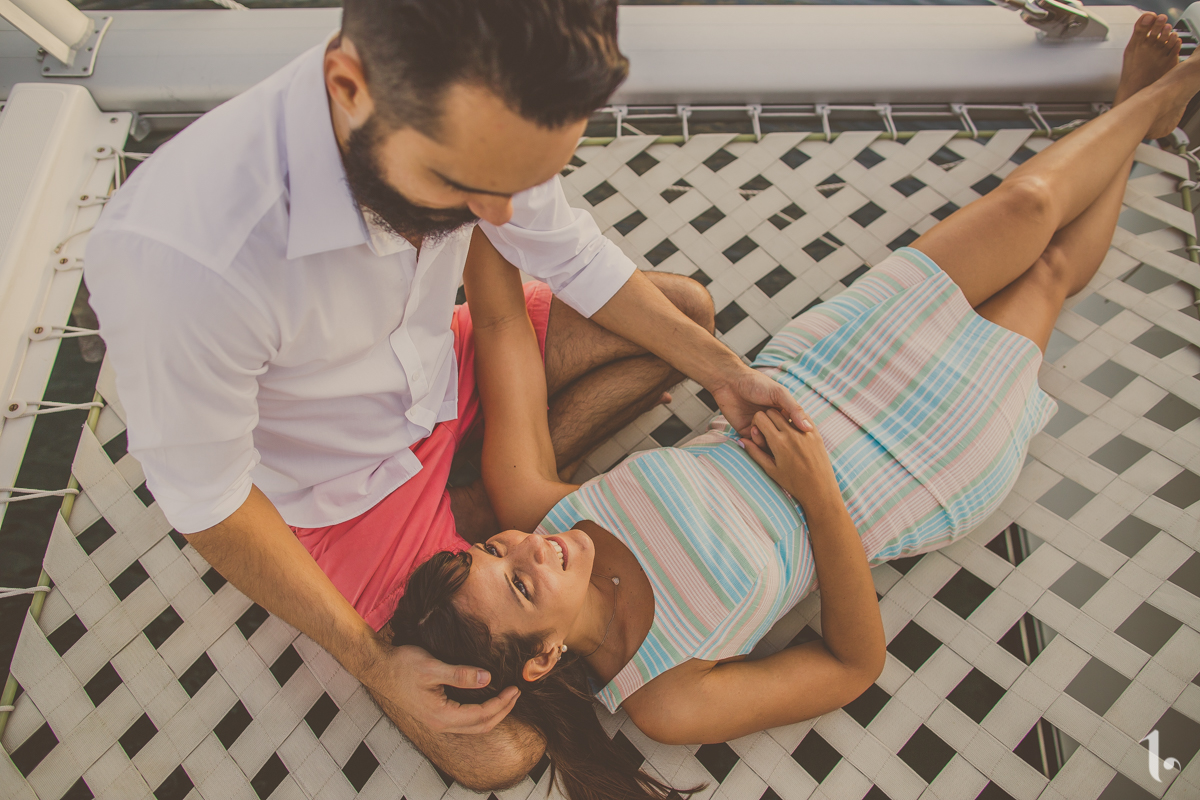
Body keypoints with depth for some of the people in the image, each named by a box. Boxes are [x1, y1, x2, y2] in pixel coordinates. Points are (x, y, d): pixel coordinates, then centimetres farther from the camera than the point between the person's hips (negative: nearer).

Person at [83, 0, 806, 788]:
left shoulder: (465, 109, -22)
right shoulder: (176, 257, -40)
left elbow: (575, 256, -4)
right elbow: (209, 503, -23)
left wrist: (721, 369, -1)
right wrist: (373, 661, -19)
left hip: (442, 381, 6)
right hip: (342, 488, -5)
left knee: (686, 305, 2)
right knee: (494, 753, -13)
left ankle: (476, 510, -1)